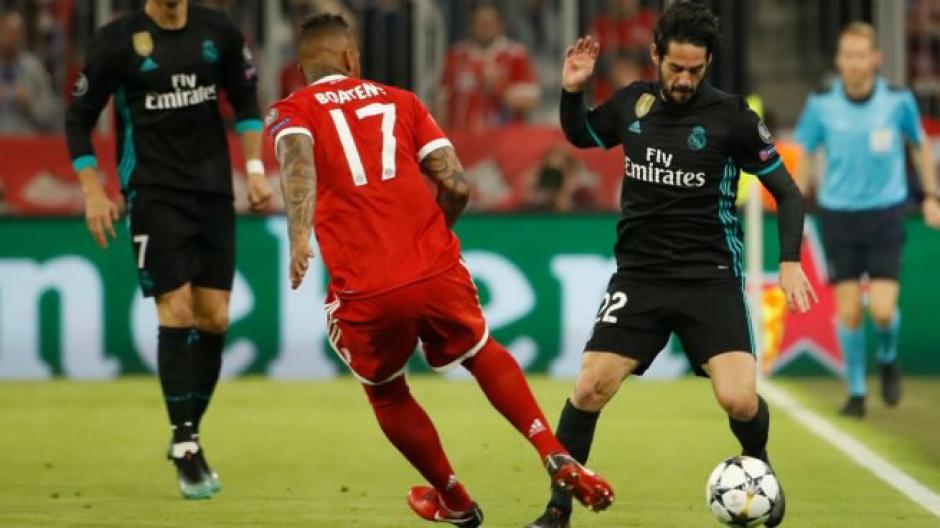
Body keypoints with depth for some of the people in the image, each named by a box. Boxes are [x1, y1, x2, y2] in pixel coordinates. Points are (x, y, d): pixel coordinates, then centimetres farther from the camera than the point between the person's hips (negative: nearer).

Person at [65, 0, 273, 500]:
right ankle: (185, 449, -9)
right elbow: (79, 120, 0)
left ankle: (187, 436, 16)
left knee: (214, 318, 1)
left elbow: (245, 100, 15)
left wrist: (255, 169, 7)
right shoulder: (117, 41, -7)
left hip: (213, 191, 4)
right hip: (154, 193, -4)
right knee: (177, 312, -13)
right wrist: (93, 192, -6)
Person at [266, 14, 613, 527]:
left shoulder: (290, 112, 10)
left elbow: (297, 157, -15)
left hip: (365, 292, -2)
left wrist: (299, 236, -29)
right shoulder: (398, 101, 16)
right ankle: (557, 459, 15)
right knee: (483, 354, 31)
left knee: (385, 392, 28)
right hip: (437, 272, 2)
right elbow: (457, 186, 8)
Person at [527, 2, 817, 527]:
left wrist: (790, 261, -15)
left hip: (711, 279, -3)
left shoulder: (731, 116, -8)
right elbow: (580, 135, 23)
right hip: (639, 276, 3)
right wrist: (572, 91, 2)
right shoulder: (632, 103, 2)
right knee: (590, 388, -9)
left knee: (739, 400, -17)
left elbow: (788, 192, -1)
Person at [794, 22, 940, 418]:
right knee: (848, 311, -2)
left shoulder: (898, 100, -7)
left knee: (882, 310, -11)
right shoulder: (821, 104, -6)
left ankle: (888, 359, 23)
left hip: (885, 214, -1)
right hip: (838, 216, 1)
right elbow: (803, 157, 7)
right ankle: (856, 391, 16)